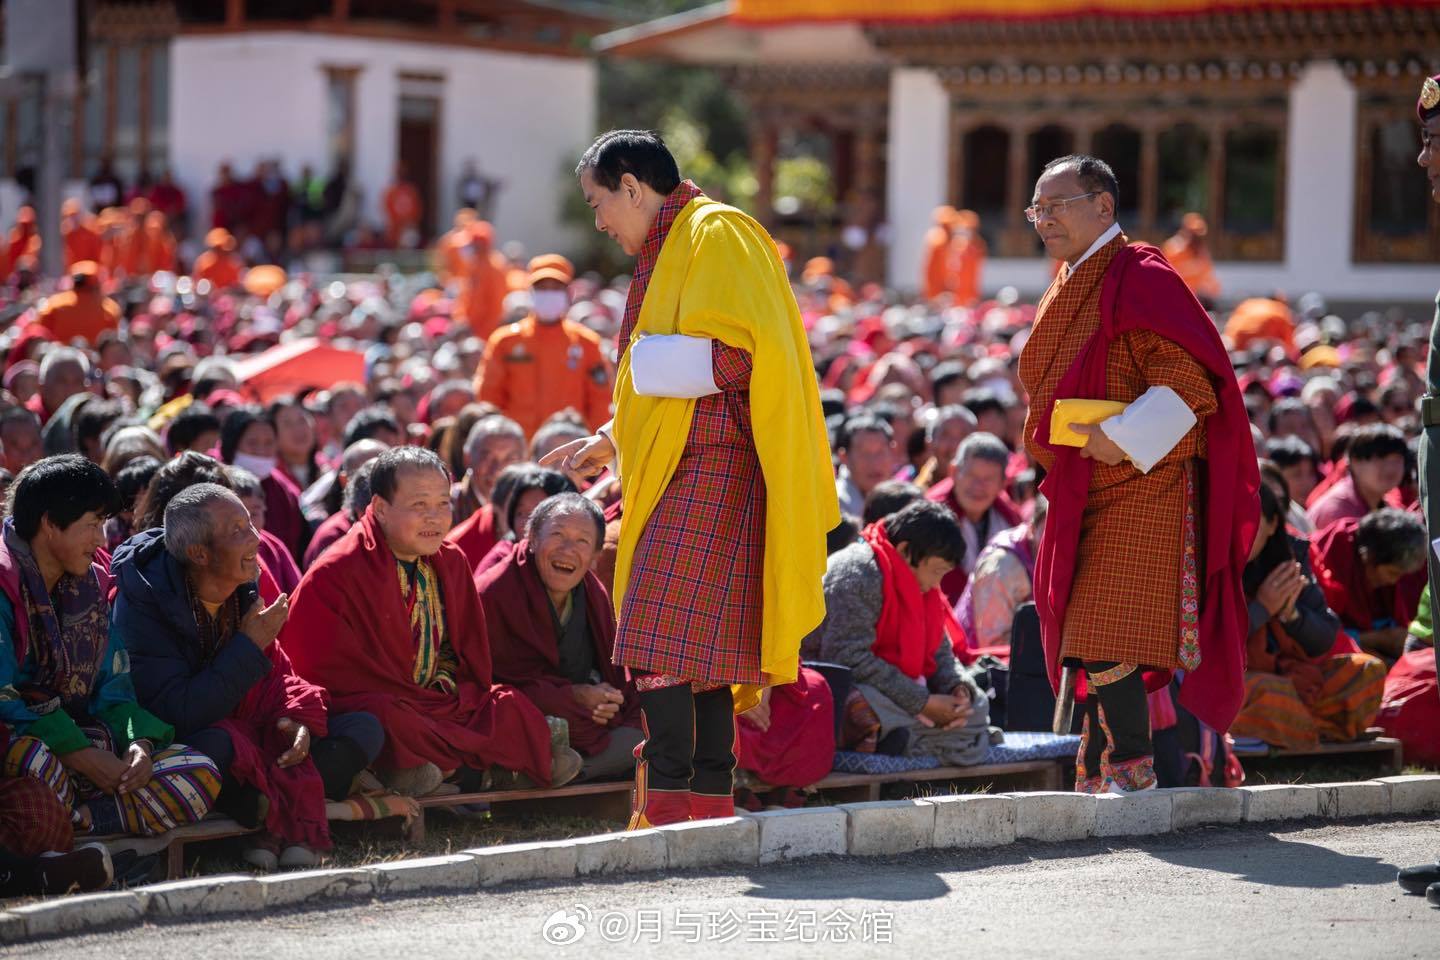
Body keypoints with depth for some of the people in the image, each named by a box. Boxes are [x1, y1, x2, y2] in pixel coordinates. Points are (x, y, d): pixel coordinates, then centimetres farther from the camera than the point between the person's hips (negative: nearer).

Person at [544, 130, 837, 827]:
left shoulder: (715, 235, -7)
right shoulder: (670, 250, 23)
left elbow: (731, 356, -20)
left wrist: (637, 361, -9)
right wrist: (613, 440, 20)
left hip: (706, 475, -10)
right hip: (680, 474, 10)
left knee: (661, 645, -15)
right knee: (698, 652, 7)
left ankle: (669, 807, -17)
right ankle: (711, 804, 7)